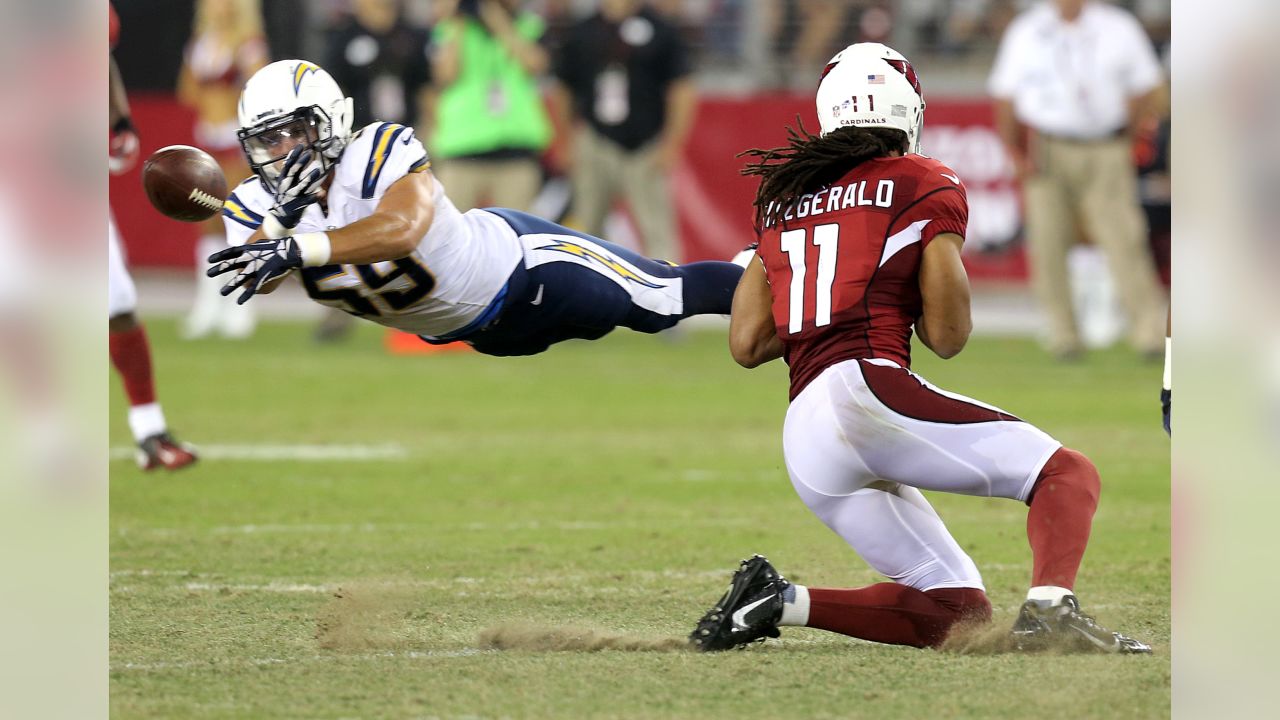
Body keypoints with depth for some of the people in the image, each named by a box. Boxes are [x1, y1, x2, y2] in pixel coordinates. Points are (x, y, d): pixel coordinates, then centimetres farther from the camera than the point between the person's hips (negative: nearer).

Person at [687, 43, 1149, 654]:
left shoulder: (783, 197, 23)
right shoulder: (926, 186, 7)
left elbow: (746, 345, 18)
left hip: (804, 441, 6)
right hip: (869, 387, -6)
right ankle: (1049, 608, -33)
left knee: (958, 609, 9)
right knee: (1069, 473, -5)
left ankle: (780, 602, -5)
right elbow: (947, 337, 2)